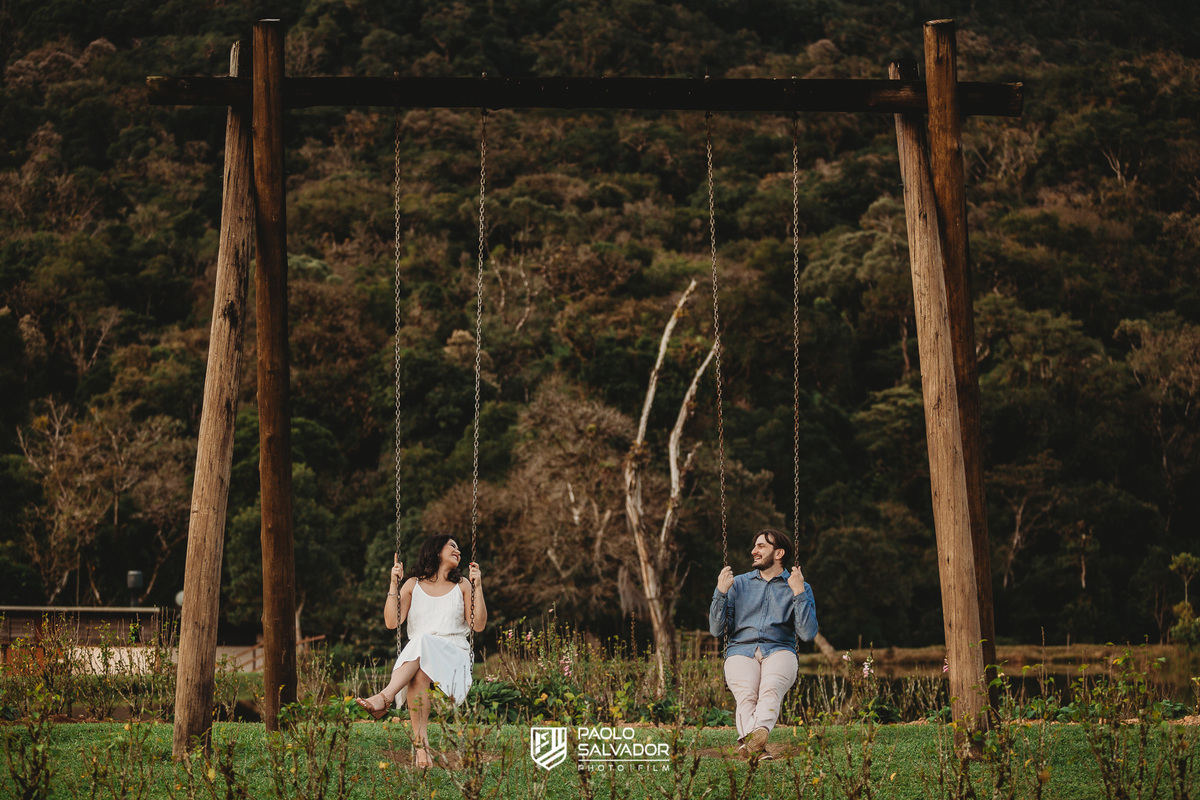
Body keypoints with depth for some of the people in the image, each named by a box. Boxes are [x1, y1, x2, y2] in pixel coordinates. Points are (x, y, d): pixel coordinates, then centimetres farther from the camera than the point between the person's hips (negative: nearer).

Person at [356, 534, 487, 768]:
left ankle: (385, 697, -52)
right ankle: (420, 742, -48)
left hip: (454, 654, -1)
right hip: (415, 654, 1)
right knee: (419, 673, -38)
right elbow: (392, 622, 5)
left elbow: (478, 625, 7)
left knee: (423, 642, -36)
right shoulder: (413, 585, 17)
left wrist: (477, 586, 0)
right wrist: (394, 584, 1)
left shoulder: (462, 585, 18)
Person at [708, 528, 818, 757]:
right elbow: (716, 630, 14)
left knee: (771, 690, -36)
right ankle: (756, 750, -54)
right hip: (741, 651, 1)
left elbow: (808, 634, 2)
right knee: (746, 695, -32)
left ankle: (758, 734, -62)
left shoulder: (800, 588, 17)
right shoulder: (739, 583, 22)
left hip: (779, 650, -1)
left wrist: (798, 593, -3)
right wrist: (721, 592, 3)